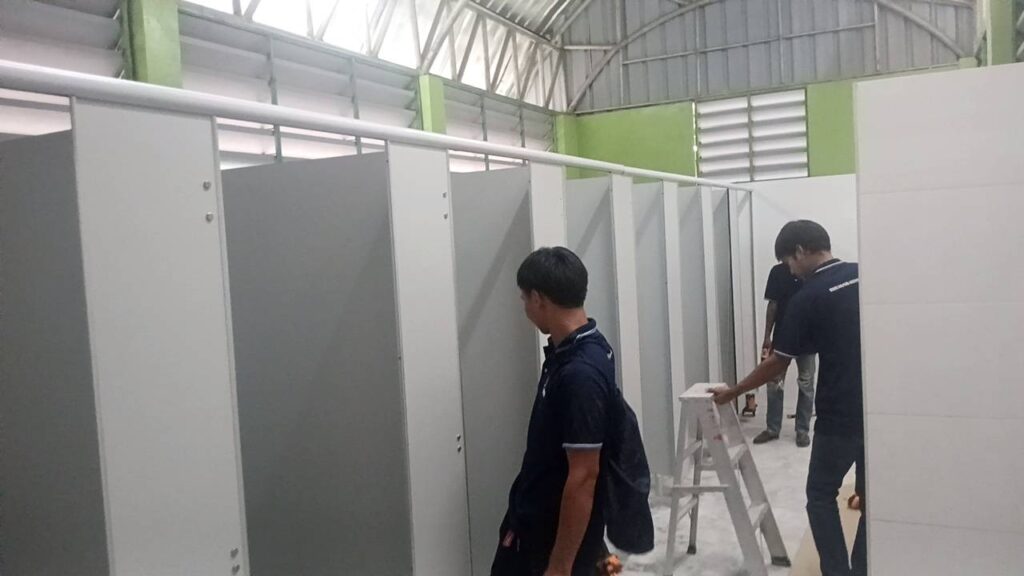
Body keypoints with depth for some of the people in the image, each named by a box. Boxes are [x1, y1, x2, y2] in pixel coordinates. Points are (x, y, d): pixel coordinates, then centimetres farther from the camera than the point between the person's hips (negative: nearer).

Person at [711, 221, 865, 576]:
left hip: (840, 417, -6)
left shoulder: (808, 298, -12)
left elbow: (776, 365, -8)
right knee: (871, 497, 15)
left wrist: (732, 393, 4)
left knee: (821, 497, 11)